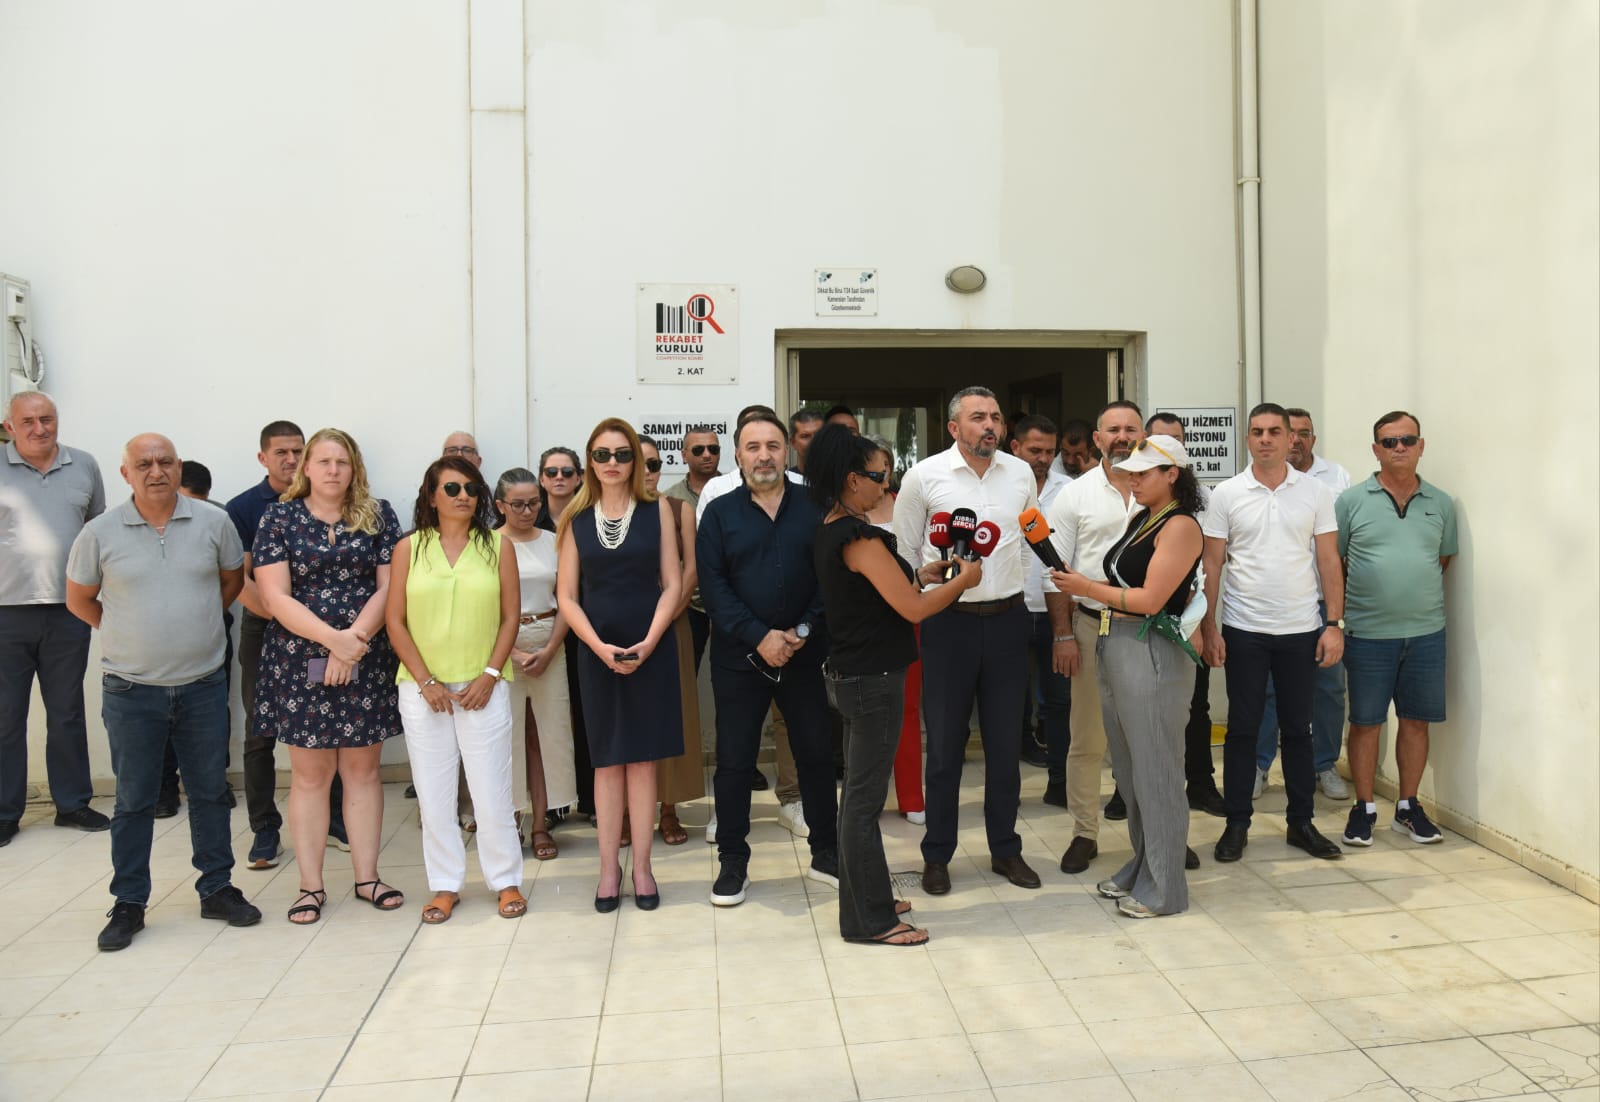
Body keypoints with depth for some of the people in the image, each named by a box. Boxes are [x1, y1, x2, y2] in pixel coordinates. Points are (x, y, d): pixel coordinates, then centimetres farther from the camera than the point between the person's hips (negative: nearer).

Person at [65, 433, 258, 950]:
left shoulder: (213, 523, -2)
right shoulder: (100, 533, -5)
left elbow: (233, 580, 13)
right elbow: (79, 600, 8)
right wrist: (132, 635, 8)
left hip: (204, 685, 1)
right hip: (131, 691, -1)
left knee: (210, 790, 10)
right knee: (133, 800, 8)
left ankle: (217, 889, 23)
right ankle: (128, 904, 21)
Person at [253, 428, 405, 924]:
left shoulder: (378, 516, 5)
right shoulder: (279, 519, 2)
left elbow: (388, 587, -2)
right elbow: (275, 596, -6)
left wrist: (354, 640, -14)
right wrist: (332, 638, -16)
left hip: (367, 661, 1)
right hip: (301, 661, -1)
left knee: (363, 769, 8)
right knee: (310, 774, 5)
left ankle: (367, 877, 18)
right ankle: (311, 886, 15)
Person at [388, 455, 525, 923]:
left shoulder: (497, 546, 4)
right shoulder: (408, 549, 5)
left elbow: (511, 617, 3)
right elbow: (395, 621, 2)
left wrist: (489, 676, -7)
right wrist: (426, 681, -6)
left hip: (483, 686, -1)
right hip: (423, 687, 1)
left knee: (492, 789, 1)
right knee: (432, 792, 7)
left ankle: (506, 880, 17)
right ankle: (445, 885, 20)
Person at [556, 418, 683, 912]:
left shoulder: (658, 509, 2)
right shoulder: (577, 519, 5)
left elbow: (672, 584, -1)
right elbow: (567, 596, 3)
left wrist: (648, 643, -12)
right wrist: (600, 646, -10)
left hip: (651, 651, -1)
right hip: (597, 653, 1)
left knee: (643, 758, 4)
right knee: (607, 760, 7)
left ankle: (641, 866, 14)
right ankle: (609, 867, 15)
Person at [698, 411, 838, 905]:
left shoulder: (815, 507, 3)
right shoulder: (720, 513, 2)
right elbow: (713, 586, -6)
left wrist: (804, 632, -13)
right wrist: (760, 637, -15)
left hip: (805, 654, 1)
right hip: (738, 657, 0)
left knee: (817, 753, 9)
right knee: (734, 761, 5)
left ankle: (825, 853, 26)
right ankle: (732, 862, 20)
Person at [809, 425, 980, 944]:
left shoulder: (829, 531, 8)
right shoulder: (859, 537, -20)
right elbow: (914, 609, -19)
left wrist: (917, 575, 10)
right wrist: (965, 578, -4)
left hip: (853, 675, 10)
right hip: (873, 680, -10)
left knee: (859, 793, 17)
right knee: (866, 798, -1)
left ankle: (863, 900, 29)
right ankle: (870, 919, 10)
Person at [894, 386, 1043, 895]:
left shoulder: (1020, 472, 5)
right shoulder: (924, 476, -5)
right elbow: (904, 553, 2)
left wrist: (1017, 587, 14)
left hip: (1007, 619, 3)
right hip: (948, 621, -3)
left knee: (1005, 741, 12)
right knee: (944, 743, 6)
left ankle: (1005, 849, 27)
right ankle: (937, 855, 21)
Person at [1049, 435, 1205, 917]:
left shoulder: (1181, 526, -10)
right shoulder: (1140, 520, 16)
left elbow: (1149, 599, -16)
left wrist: (1086, 587, -10)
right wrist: (1080, 585, 3)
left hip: (1151, 654, -9)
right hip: (1113, 647, 9)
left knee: (1155, 771, 1)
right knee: (1128, 768, 16)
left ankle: (1164, 888, 13)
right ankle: (1140, 868, 31)